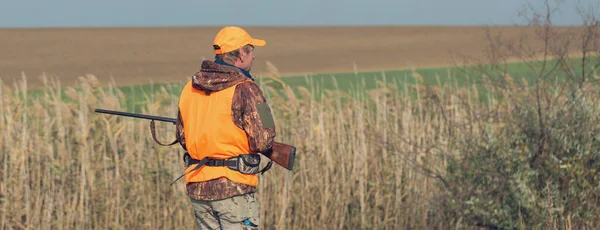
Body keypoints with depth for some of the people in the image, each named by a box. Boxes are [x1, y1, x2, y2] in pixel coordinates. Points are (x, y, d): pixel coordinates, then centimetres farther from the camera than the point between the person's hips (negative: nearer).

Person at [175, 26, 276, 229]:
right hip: (233, 187, -6)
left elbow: (182, 137, 16)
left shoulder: (190, 88, 9)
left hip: (197, 188, 7)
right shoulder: (244, 89, -12)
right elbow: (262, 141, -15)